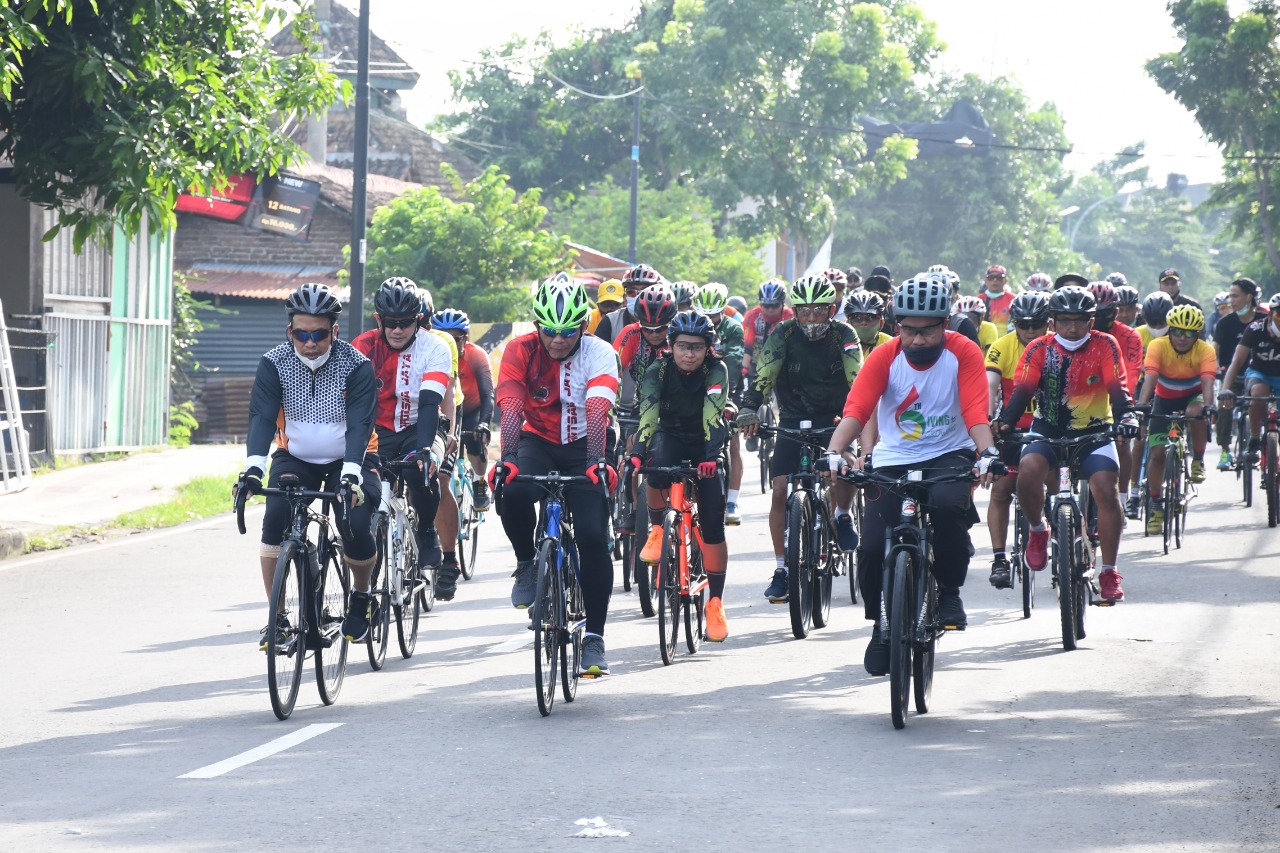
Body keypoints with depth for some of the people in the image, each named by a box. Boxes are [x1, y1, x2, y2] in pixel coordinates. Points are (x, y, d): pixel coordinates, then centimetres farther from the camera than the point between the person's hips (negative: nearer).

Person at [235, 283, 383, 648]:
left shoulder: (356, 364, -19)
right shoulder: (274, 363, -14)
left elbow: (360, 423, -27)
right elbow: (262, 416, -23)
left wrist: (351, 474, -42)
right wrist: (253, 467, -39)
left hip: (348, 461, -2)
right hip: (295, 458, 2)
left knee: (357, 528, -23)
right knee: (275, 519, -25)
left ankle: (361, 595, 10)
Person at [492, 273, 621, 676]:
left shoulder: (599, 353, -17)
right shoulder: (520, 351, -14)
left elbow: (597, 409, -31)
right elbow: (511, 407, -25)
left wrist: (596, 460, -45)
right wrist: (508, 458, -40)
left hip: (582, 447, 0)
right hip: (538, 443, 0)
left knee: (594, 537, -15)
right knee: (512, 492, -33)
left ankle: (594, 638, -5)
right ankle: (527, 563, -3)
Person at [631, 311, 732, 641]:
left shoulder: (716, 371, -20)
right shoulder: (658, 371, -17)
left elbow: (713, 415, -33)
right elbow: (648, 414, -30)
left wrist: (710, 456, -48)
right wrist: (637, 452, -47)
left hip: (704, 445, 0)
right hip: (671, 437, 0)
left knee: (712, 525, -10)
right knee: (657, 464, -37)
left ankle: (715, 602, 0)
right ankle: (656, 529, -11)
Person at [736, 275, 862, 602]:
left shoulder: (844, 336, -11)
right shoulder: (784, 335, -11)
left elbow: (857, 381, -20)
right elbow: (764, 375, -21)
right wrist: (749, 409, -36)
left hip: (834, 418, -1)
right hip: (793, 421, 1)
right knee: (781, 491, -9)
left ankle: (843, 516, 5)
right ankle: (782, 568, 1)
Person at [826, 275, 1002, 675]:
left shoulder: (963, 353, -10)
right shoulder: (884, 357, -8)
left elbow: (976, 411, -21)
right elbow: (856, 409, -20)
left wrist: (986, 452, -40)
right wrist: (835, 450, -38)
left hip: (948, 455, -2)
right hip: (894, 461, 2)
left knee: (948, 505, -35)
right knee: (872, 548, -12)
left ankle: (949, 592, -10)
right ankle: (882, 625, 16)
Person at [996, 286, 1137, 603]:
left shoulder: (1104, 346, -7)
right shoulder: (1040, 349, -6)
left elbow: (1117, 387, -15)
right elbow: (1022, 389, -14)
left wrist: (1127, 415, -35)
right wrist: (1005, 423, -30)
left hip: (1093, 432, 0)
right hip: (1048, 430, 0)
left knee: (1106, 490, -20)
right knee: (1028, 470, -30)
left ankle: (1109, 571, -6)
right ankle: (1038, 529, 0)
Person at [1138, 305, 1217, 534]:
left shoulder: (1205, 350, -22)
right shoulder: (1158, 346, -24)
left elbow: (1207, 382, -34)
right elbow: (1150, 379, -35)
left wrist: (1208, 406, -54)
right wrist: (1141, 406, -52)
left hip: (1192, 397, -1)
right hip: (1165, 400, 1)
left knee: (1196, 411, -37)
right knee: (1157, 452, -11)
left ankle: (1198, 461, -14)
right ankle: (1156, 506, 4)